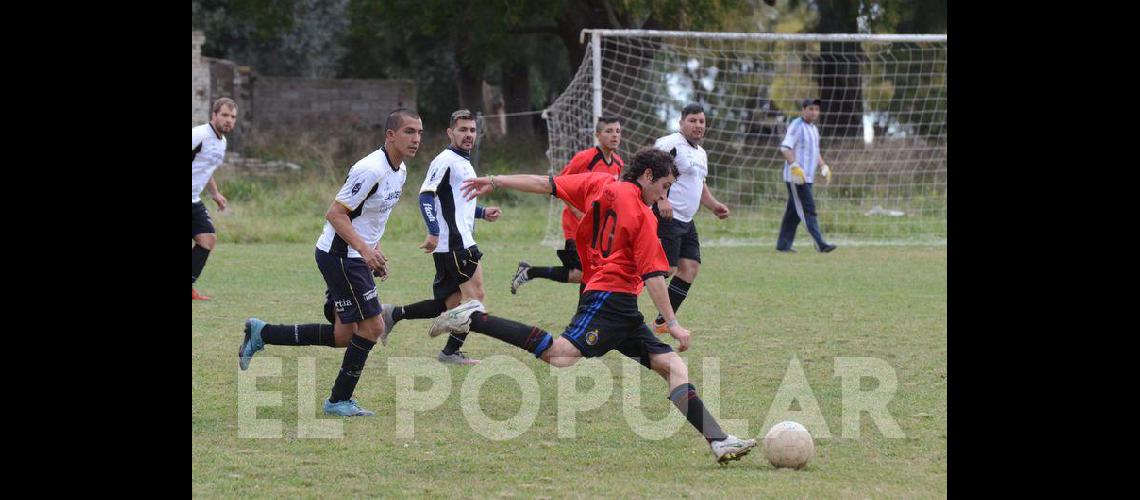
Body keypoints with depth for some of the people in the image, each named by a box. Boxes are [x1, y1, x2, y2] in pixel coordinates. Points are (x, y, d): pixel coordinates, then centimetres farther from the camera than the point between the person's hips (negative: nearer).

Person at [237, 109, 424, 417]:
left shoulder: (399, 170, 9)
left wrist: (375, 252, 15)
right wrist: (363, 247, -31)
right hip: (340, 256, -10)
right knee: (372, 326, -9)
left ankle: (261, 334, 20)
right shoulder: (371, 169, -22)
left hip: (355, 256, 10)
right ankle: (340, 400, 4)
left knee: (344, 336, 10)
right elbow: (335, 213, -22)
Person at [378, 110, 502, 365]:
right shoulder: (446, 160, -9)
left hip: (458, 244, 10)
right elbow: (426, 195, -18)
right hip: (454, 244, -10)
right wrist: (434, 231, -27)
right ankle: (451, 351, -1)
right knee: (475, 295, -8)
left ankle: (393, 314, 12)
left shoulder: (464, 163, 23)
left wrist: (482, 213, 20)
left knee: (450, 305, 8)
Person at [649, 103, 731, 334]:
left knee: (691, 267, 3)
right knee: (666, 269, -14)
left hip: (687, 221, 10)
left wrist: (714, 205, 18)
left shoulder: (701, 153, 21)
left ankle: (663, 322, 10)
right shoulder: (670, 144, -11)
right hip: (667, 218, -10)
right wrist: (661, 199, -30)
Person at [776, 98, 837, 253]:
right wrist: (795, 166, -30)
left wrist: (823, 166, 13)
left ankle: (783, 245, 16)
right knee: (808, 210, -13)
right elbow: (785, 148, -19)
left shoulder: (813, 129, 19)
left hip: (807, 177, 9)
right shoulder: (796, 126, -10)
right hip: (795, 177, -9)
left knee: (794, 212, 11)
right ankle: (820, 244, -20)